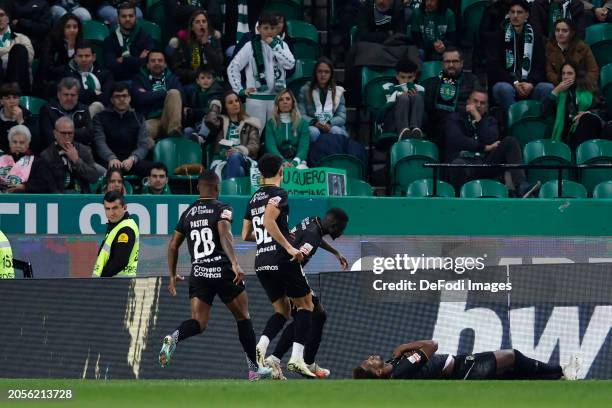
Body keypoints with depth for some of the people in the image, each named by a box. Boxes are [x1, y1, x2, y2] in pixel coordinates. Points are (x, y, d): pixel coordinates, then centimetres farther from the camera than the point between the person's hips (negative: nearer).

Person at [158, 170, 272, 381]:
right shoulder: (222, 209, -1)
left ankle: (173, 338, -34)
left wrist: (172, 276, 26)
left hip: (198, 273, 4)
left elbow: (173, 246, 17)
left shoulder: (188, 213, 14)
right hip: (222, 270, -4)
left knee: (198, 322, -1)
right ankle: (254, 368, 18)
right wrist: (235, 264, -28)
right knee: (243, 317, 13)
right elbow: (224, 235, -19)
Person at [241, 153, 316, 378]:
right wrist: (289, 247, -22)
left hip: (261, 262, 7)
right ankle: (297, 358, -10)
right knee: (306, 305, 5)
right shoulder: (278, 193, -7)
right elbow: (268, 221, -23)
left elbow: (246, 235, 20)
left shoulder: (254, 198, 15)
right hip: (282, 259, -7)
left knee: (282, 310, 16)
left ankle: (262, 345, -12)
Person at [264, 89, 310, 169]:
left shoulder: (302, 123, 12)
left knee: (302, 168, -36)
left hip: (298, 162, 1)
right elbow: (271, 147, -1)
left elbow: (303, 147, -1)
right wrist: (283, 162, -20)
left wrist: (294, 163, -21)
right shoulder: (271, 123, 12)